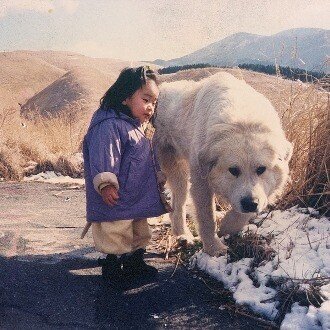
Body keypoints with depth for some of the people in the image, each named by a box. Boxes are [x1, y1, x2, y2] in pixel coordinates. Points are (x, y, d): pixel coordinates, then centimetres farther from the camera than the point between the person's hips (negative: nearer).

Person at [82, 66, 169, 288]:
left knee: (140, 232, 21)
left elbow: (149, 160, 25)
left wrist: (159, 178, 27)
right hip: (117, 201, -10)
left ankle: (136, 263, 36)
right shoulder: (109, 126, -20)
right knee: (117, 236, -1)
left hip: (139, 199, 11)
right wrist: (105, 183, -32)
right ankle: (112, 267, 13)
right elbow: (102, 158, -27)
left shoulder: (137, 128, 15)